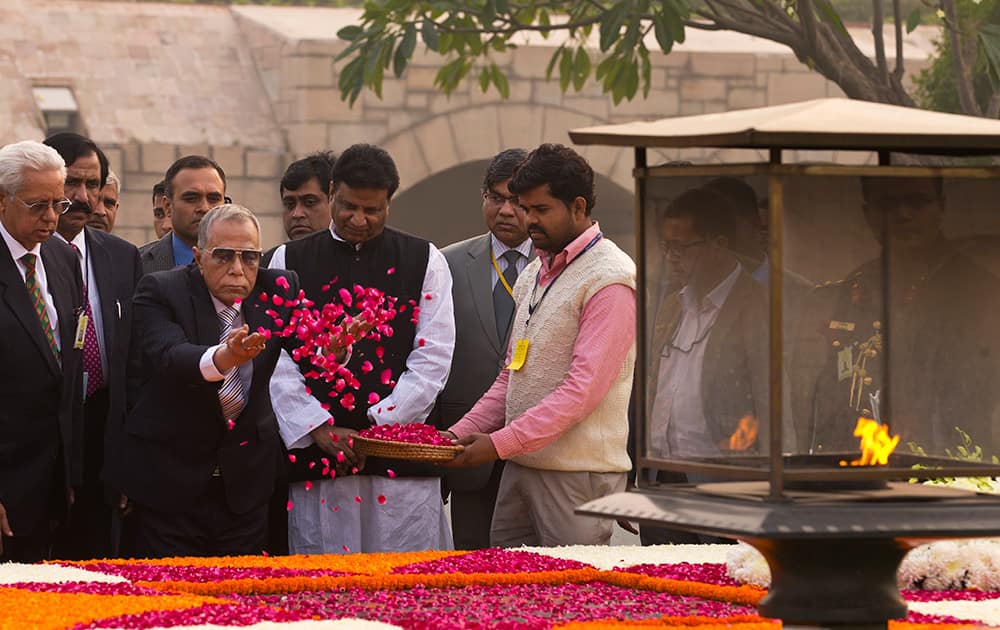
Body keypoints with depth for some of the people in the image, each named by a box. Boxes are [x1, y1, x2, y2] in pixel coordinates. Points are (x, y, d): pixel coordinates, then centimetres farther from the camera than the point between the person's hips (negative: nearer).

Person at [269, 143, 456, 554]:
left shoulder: (424, 262, 10)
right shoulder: (290, 262, 11)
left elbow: (433, 357, 2)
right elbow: (278, 357, 3)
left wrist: (380, 422, -8)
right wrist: (318, 428, -9)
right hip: (316, 458, 1)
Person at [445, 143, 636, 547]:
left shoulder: (610, 279, -10)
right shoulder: (533, 275, 18)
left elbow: (584, 389, -17)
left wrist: (501, 443, -18)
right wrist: (461, 433, 9)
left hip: (577, 472, -8)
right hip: (520, 465, 8)